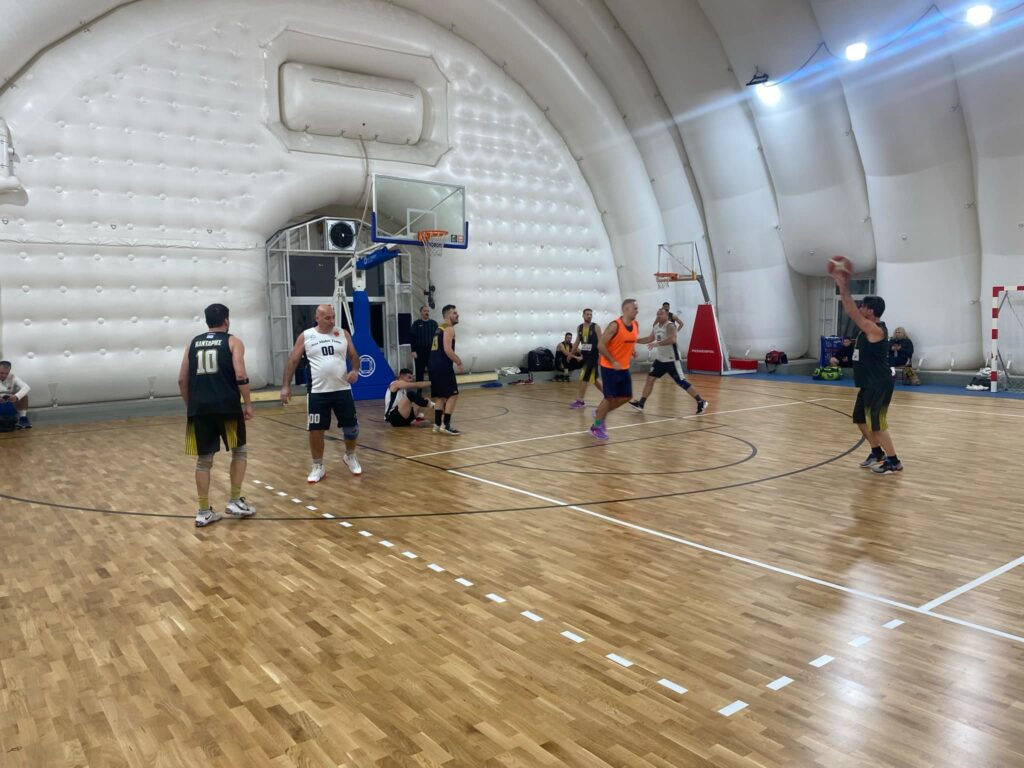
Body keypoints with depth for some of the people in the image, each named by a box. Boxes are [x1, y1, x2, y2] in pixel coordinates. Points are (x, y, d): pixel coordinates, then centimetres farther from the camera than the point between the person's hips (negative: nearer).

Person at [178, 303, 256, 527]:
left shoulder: (193, 343, 15)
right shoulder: (233, 342, 3)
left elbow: (182, 380, 13)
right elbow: (240, 376, -10)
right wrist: (248, 404, -2)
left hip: (200, 408, 4)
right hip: (227, 406, -4)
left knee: (204, 460, 10)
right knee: (240, 451, 15)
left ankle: (204, 512, 11)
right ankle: (235, 501, 13)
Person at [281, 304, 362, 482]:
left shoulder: (343, 333, 5)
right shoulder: (305, 336, 0)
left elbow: (354, 356, 12)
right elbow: (292, 361, 4)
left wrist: (355, 370, -10)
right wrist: (286, 386, -2)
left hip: (342, 390, 2)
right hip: (317, 392, -1)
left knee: (351, 428, 6)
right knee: (315, 431, 0)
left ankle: (350, 457, 33)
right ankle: (318, 467, 17)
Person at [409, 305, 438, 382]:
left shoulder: (434, 323, 6)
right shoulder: (416, 323, 0)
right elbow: (412, 338, -4)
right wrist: (413, 351, -10)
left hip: (432, 351, 2)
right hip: (420, 352, -2)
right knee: (419, 372, 6)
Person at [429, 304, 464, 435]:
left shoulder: (440, 328, 22)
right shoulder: (449, 328, -8)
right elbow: (447, 349, -19)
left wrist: (456, 359, 25)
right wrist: (459, 363, -13)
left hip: (435, 365, 10)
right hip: (443, 366, -10)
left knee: (441, 397, 15)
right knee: (452, 395, -6)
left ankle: (437, 424, 15)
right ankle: (445, 425, -9)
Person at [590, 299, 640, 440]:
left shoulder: (635, 325, 3)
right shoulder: (615, 325, -19)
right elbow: (600, 345, -19)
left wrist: (631, 353, 6)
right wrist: (613, 362, -21)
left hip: (624, 368, 8)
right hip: (610, 368, -8)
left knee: (626, 397, 9)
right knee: (610, 398, -7)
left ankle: (601, 413, 28)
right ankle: (596, 426, 9)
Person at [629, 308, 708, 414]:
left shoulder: (670, 326, -17)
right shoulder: (656, 326, 10)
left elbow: (672, 340, -34)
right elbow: (649, 339, 24)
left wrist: (657, 344, -41)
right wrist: (635, 340, 15)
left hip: (672, 360, -8)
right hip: (660, 359, 8)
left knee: (682, 382, -8)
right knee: (650, 379, 6)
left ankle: (701, 402, 2)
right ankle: (640, 404, 12)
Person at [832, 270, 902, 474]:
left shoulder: (876, 330, -19)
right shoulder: (869, 327, 8)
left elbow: (852, 312, -24)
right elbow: (851, 311, 11)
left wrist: (844, 287, -22)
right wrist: (842, 286, 4)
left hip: (879, 385, -10)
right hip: (869, 384, 10)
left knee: (876, 424, -6)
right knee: (861, 419, 17)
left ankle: (894, 462, 2)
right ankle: (877, 454, 30)